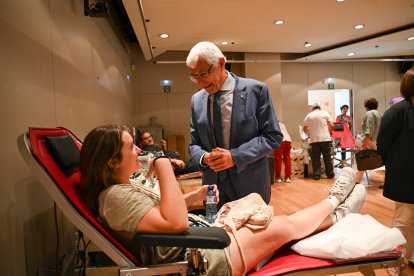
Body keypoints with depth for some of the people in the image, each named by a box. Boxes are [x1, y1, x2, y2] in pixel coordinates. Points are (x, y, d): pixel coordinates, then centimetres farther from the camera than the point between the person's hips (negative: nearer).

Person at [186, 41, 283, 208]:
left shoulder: (256, 90, -7)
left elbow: (273, 136, -7)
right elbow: (194, 144, 11)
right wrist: (204, 157, -12)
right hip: (214, 186, 3)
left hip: (250, 185, -2)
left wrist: (235, 156, -18)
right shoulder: (197, 100, 5)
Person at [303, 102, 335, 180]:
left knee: (315, 158, 5)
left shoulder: (308, 116, 8)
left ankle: (316, 175, 4)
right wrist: (330, 132, 18)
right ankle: (330, 174, 15)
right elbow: (331, 125, -1)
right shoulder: (325, 113, 5)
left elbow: (305, 129, 13)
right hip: (325, 138, 0)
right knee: (327, 157, 8)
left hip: (314, 139, 0)